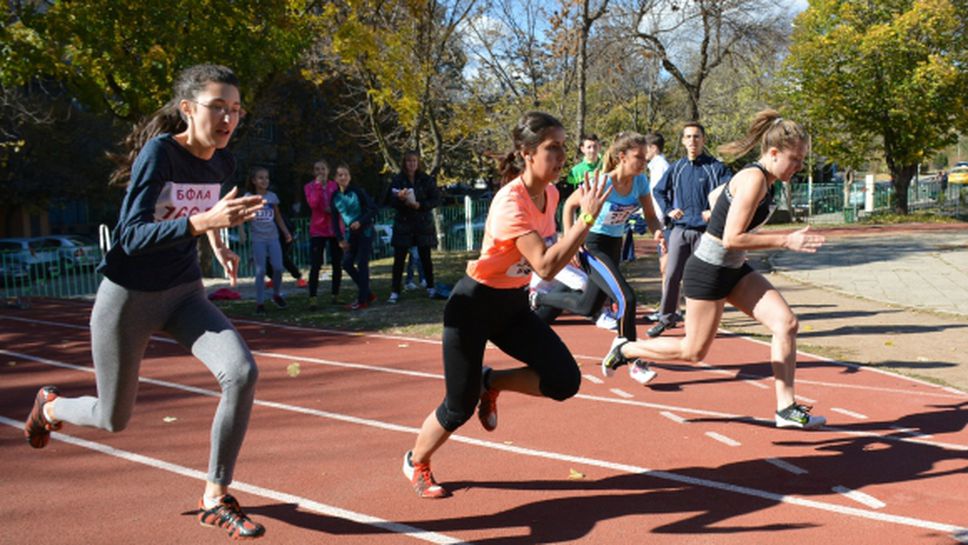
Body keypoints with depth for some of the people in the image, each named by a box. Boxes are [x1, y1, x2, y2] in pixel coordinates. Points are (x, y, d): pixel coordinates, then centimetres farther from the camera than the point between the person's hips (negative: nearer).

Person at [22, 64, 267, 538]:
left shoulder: (222, 162, -3)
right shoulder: (158, 151, -22)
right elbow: (132, 236, -31)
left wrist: (218, 244, 21)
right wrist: (204, 221, -43)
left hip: (184, 294, 5)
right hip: (128, 297, -4)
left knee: (242, 373, -21)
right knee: (113, 419, 11)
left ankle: (215, 499, -5)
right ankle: (50, 405, 48)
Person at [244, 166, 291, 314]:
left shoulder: (272, 196, 7)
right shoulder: (248, 197, -3)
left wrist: (286, 232, 10)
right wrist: (242, 232, -23)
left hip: (273, 237, 3)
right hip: (257, 239, -3)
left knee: (278, 268, -3)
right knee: (261, 271, -4)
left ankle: (277, 295, 21)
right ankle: (260, 303, 4)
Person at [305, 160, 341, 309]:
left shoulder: (335, 185, 5)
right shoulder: (309, 187, 1)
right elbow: (313, 203, -16)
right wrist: (318, 185, -15)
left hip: (335, 229, 2)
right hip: (318, 231, -2)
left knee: (337, 263, 6)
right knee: (315, 265, -7)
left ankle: (336, 295, 18)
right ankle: (312, 299, -6)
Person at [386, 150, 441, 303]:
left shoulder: (426, 179, -1)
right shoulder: (397, 180, -1)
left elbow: (436, 199, -2)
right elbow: (391, 202, -2)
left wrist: (420, 205, -16)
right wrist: (400, 199, -24)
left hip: (423, 222, 0)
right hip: (403, 223, 0)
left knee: (425, 257, 7)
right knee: (399, 258, -3)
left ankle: (430, 287, 24)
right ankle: (395, 292, 2)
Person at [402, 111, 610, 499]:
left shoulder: (550, 194, -2)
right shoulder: (511, 201, -27)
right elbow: (545, 266, -37)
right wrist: (587, 218, -36)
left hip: (513, 305, 7)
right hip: (474, 304, -7)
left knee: (564, 381, -8)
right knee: (460, 408, 2)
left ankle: (490, 383, 17)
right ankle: (416, 462, 32)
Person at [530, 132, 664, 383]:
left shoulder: (640, 181, -7)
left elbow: (650, 216, 0)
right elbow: (569, 205, -10)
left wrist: (658, 231, -22)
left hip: (615, 246, 8)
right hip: (592, 246, -8)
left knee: (588, 306, 18)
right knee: (626, 299, -21)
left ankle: (538, 298, 41)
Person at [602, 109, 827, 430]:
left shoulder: (761, 179, 7)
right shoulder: (754, 179, -22)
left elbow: (715, 196, 22)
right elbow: (732, 238, -27)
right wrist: (786, 241, -25)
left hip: (734, 270, 9)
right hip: (708, 271, -9)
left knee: (786, 323, -4)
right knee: (694, 351, 2)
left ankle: (786, 409, 3)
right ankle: (625, 349, 23)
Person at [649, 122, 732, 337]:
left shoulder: (716, 168, -2)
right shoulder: (677, 168, 9)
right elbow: (658, 190, 19)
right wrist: (668, 210, 5)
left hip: (705, 231, -3)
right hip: (680, 229, 3)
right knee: (671, 275, 1)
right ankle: (666, 317, 13)